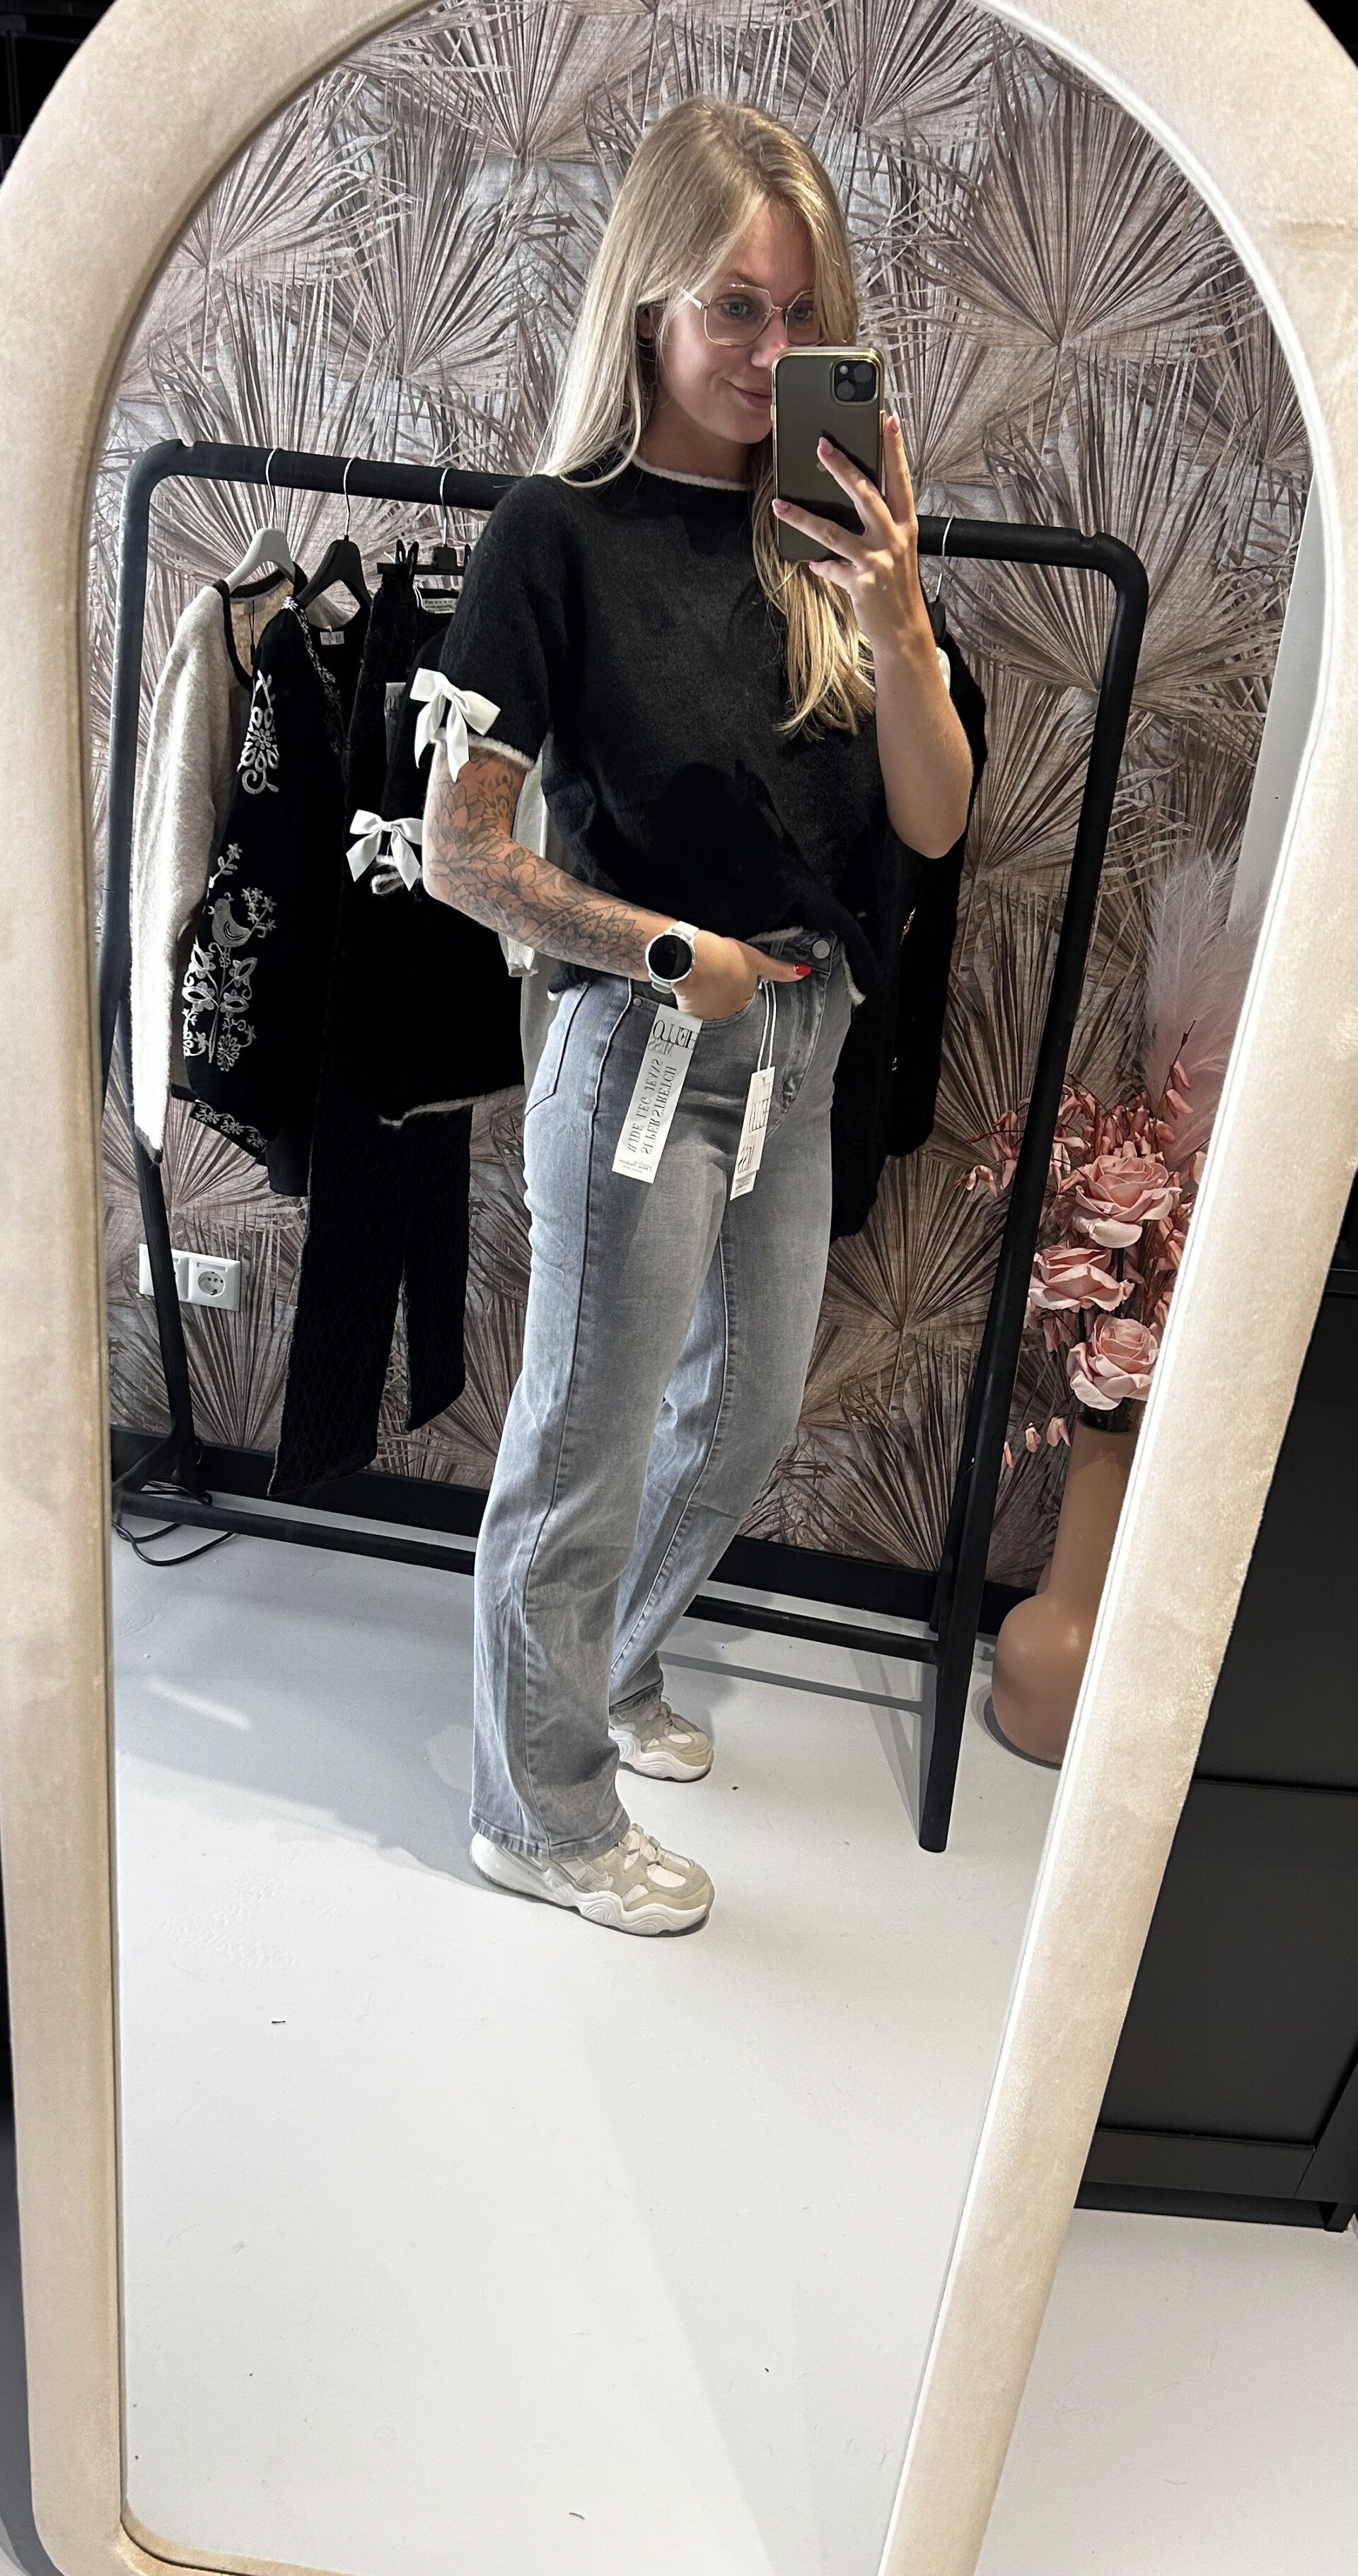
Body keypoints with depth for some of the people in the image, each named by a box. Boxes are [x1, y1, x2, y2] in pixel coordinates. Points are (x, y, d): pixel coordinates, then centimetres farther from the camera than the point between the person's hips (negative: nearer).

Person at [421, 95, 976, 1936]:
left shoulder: (834, 527, 6)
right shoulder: (562, 534, -9)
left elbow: (933, 822, 0)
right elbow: (460, 851, -11)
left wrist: (896, 624, -14)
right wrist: (673, 953, -12)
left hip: (803, 1048, 7)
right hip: (644, 1055, -7)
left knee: (747, 1418, 19)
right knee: (590, 1443, 6)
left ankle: (607, 1675, 45)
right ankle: (544, 1815, 28)